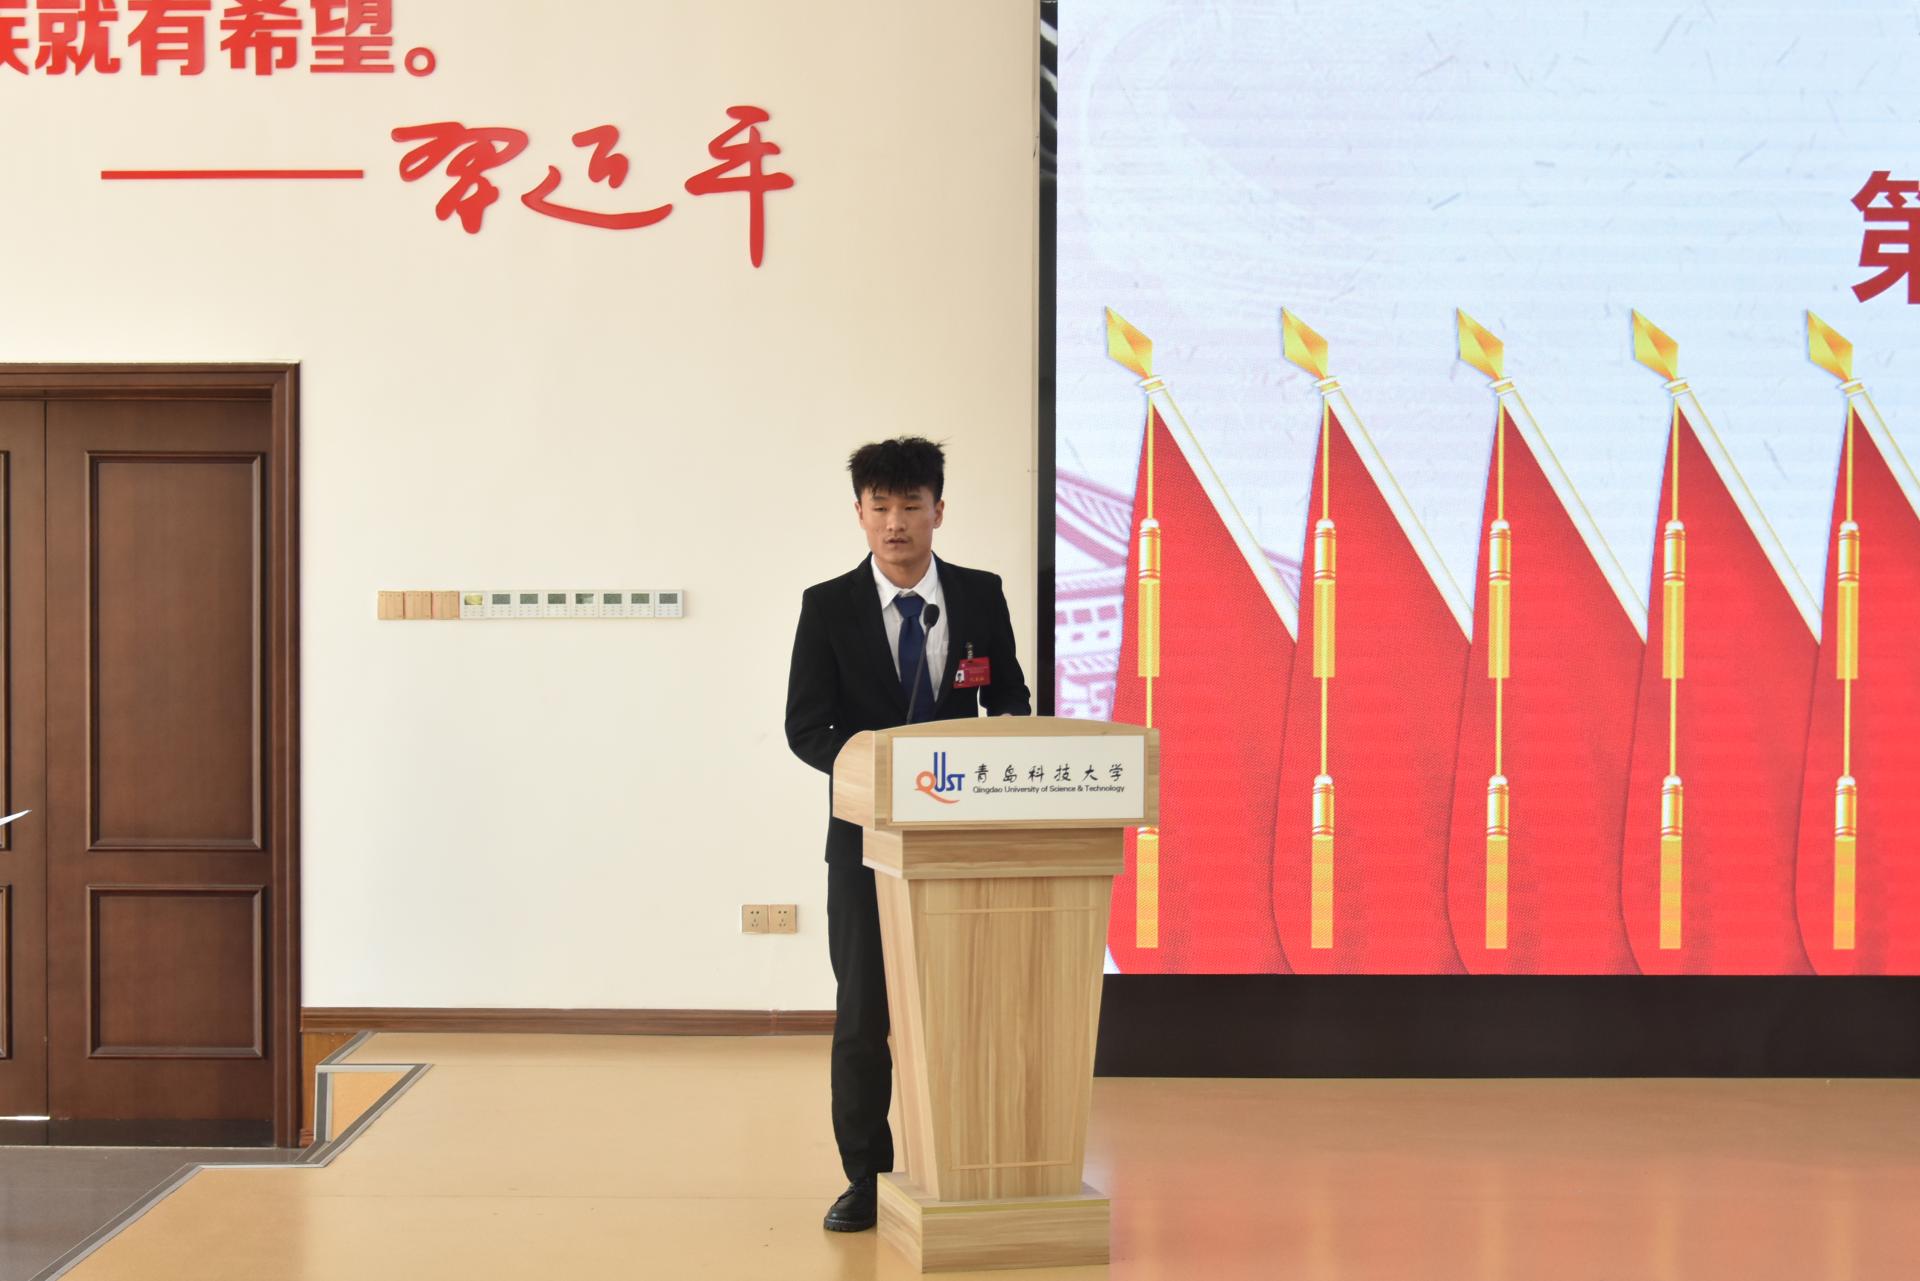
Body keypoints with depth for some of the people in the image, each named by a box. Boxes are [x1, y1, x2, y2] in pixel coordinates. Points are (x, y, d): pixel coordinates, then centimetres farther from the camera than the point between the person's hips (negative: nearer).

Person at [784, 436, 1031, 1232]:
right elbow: (806, 727, -6)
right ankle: (866, 1177, 15)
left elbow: (1011, 701, 10)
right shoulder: (828, 606, -3)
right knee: (862, 1010, 3)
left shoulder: (981, 596, 3)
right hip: (868, 835, -1)